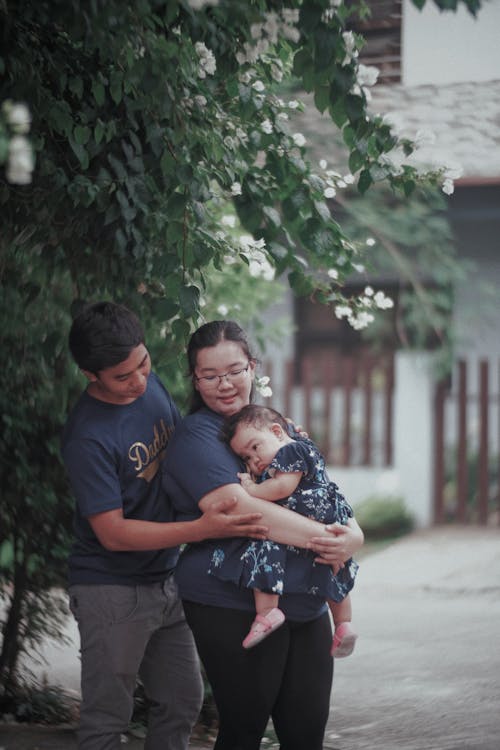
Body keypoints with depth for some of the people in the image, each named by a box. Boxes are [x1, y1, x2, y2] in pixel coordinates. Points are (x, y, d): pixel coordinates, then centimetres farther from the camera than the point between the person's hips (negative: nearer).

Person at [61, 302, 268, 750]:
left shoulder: (153, 385, -1)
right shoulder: (87, 438, -24)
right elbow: (112, 533, -24)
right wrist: (204, 529, -31)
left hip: (164, 582, 8)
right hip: (112, 591, -8)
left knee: (183, 701, 16)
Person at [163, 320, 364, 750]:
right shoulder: (196, 436, -6)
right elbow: (236, 508, -21)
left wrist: (352, 534, -10)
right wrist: (323, 537, -24)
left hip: (306, 605, 7)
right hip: (234, 606, -6)